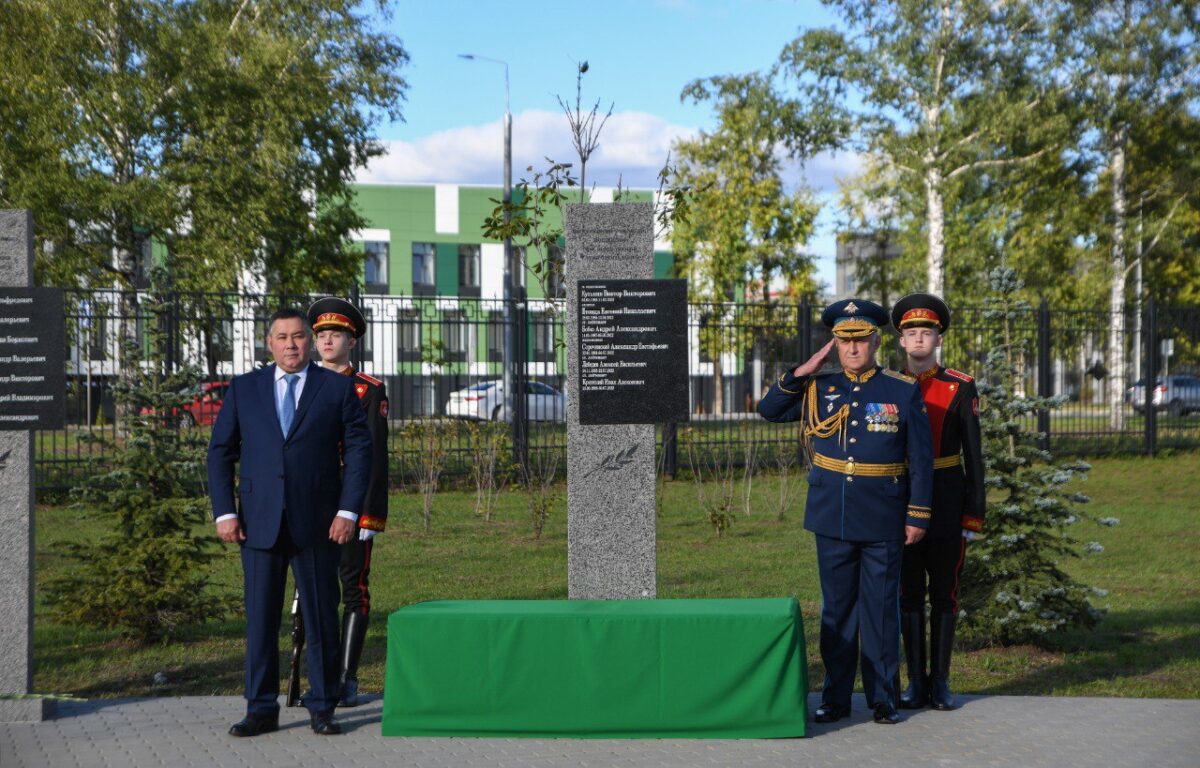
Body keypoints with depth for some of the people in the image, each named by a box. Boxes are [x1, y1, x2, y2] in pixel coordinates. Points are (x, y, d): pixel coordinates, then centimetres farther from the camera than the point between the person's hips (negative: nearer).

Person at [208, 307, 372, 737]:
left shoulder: (338, 388, 5)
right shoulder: (244, 389, 9)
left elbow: (359, 450, 2)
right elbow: (220, 452, 9)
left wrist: (348, 511, -7)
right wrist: (224, 512, -1)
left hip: (317, 524, -1)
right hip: (259, 523, 1)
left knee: (321, 618, 3)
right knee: (260, 619, 4)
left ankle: (323, 708, 13)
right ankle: (261, 710, 13)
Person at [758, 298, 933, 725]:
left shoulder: (903, 391, -2)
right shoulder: (819, 390, 6)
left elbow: (921, 460, -1)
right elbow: (768, 410, 8)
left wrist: (918, 517, -5)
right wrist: (801, 372, -2)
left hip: (883, 524, -2)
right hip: (832, 519, 2)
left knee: (881, 610, 4)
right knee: (837, 610, 9)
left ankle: (883, 698, 14)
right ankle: (836, 698, 16)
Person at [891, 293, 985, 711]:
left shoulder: (961, 388, 0)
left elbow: (973, 455, -1)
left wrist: (974, 515, -5)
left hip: (947, 504, -2)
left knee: (944, 594, 4)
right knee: (909, 594, 5)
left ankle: (940, 682, 12)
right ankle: (915, 682, 12)